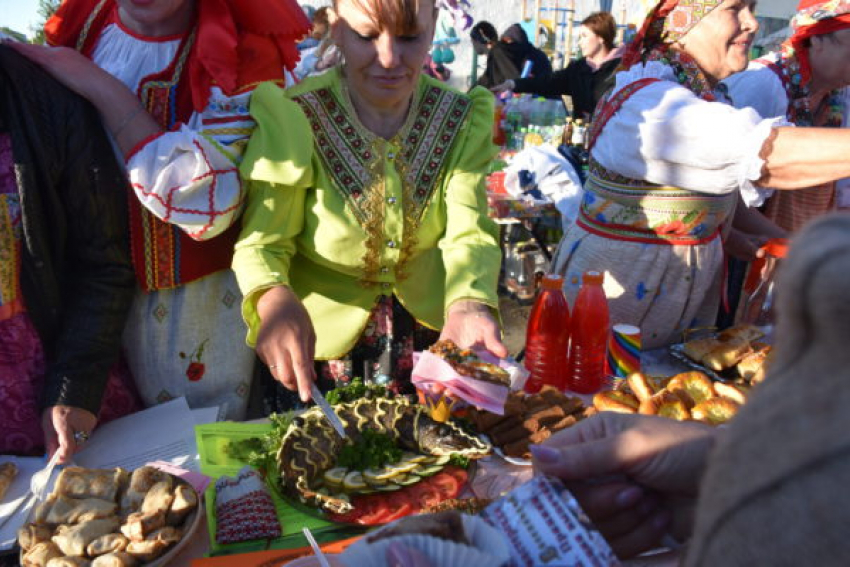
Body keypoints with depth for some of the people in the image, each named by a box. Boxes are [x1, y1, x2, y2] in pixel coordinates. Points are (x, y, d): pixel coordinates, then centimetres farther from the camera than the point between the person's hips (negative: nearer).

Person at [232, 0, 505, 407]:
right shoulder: (294, 118, -17)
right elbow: (261, 243, -18)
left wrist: (468, 305, -37)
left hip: (431, 337, 3)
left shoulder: (462, 120, -7)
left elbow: (468, 235, -16)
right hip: (316, 346, -2)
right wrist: (274, 297, -41)